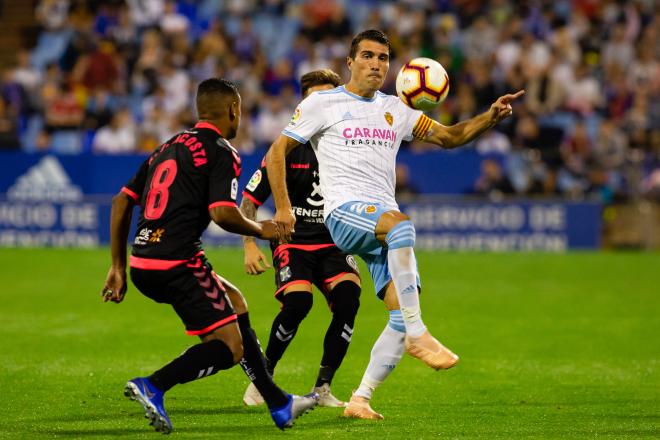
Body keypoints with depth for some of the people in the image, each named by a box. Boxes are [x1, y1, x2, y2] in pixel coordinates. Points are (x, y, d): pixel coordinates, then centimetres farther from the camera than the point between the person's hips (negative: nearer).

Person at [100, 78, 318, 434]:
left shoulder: (168, 147, 20)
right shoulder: (221, 153, -4)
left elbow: (122, 201, 19)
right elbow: (222, 213, -17)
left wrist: (118, 266, 22)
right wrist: (261, 230, 2)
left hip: (143, 264, 9)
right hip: (176, 264, -9)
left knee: (234, 302, 25)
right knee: (229, 348, -3)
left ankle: (278, 404, 28)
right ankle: (152, 387, -25)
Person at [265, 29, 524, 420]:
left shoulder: (395, 110, 20)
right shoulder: (323, 103, 6)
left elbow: (449, 137, 22)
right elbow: (277, 152, 7)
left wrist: (491, 117, 4)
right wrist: (283, 208, -4)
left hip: (386, 222, 6)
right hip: (344, 211, -6)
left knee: (403, 316, -8)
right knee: (400, 223, -39)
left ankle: (360, 400, 3)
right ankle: (418, 336, -39)